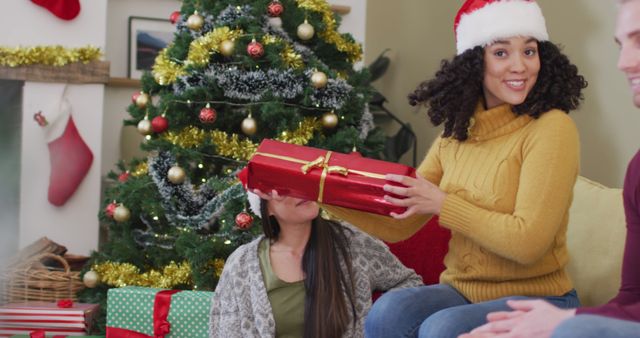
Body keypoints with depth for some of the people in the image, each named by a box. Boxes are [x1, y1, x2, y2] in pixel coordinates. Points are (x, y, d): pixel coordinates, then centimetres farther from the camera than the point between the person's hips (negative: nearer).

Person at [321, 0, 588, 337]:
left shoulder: (551, 128, -12)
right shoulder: (456, 135, 7)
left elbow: (528, 242, -18)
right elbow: (398, 222, 8)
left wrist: (442, 204, -15)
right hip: (462, 291, 5)